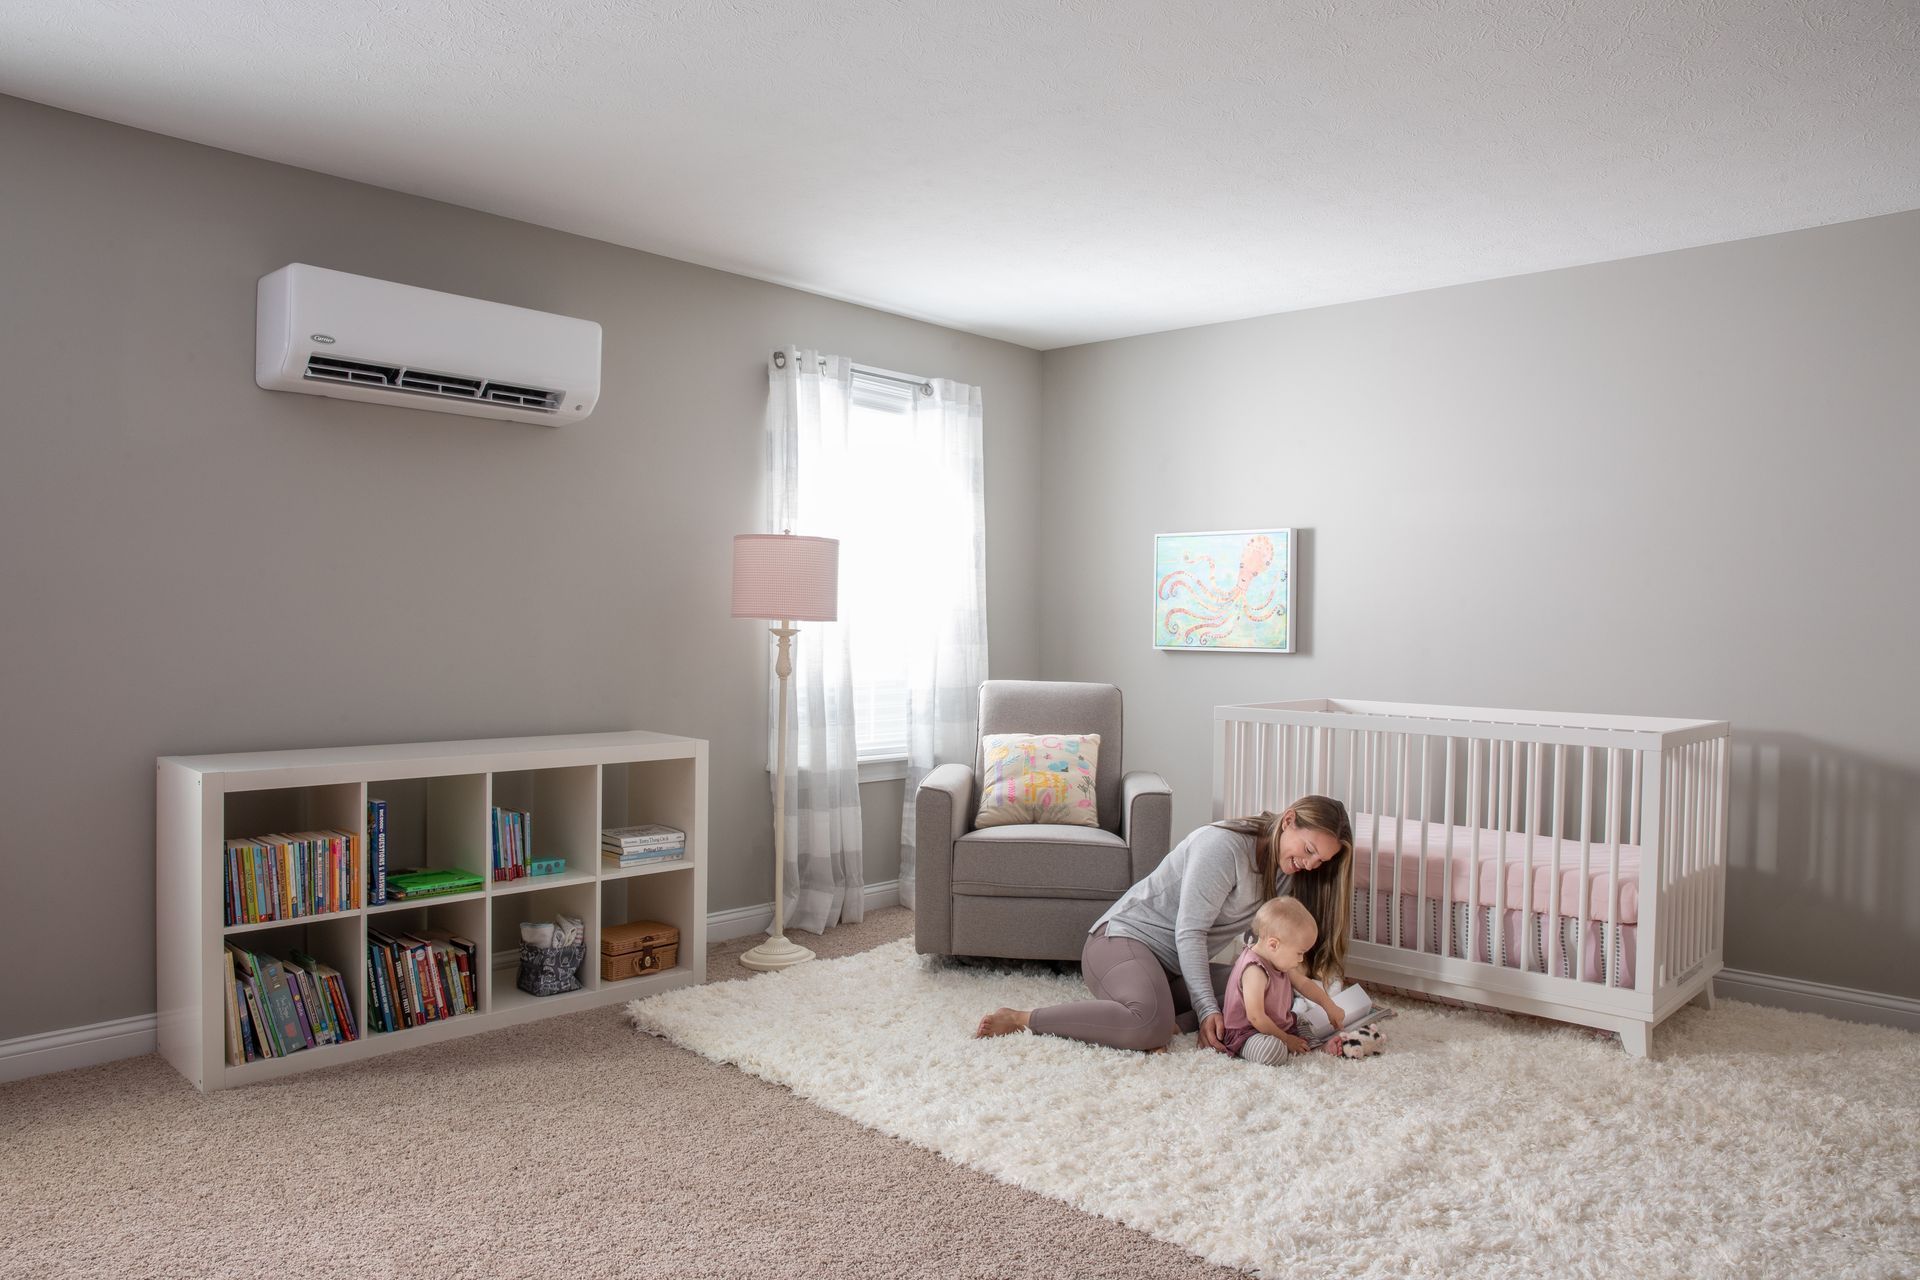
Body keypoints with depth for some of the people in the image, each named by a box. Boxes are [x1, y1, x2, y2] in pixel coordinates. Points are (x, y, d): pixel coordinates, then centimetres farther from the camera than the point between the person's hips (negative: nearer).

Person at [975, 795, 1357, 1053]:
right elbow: (1189, 932, -21)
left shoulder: (1284, 868, 8)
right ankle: (1022, 1019, -24)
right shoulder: (1223, 845, -20)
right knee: (1152, 1025, -35)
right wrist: (1206, 1009, -25)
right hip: (1122, 937, -9)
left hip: (1173, 966, 9)